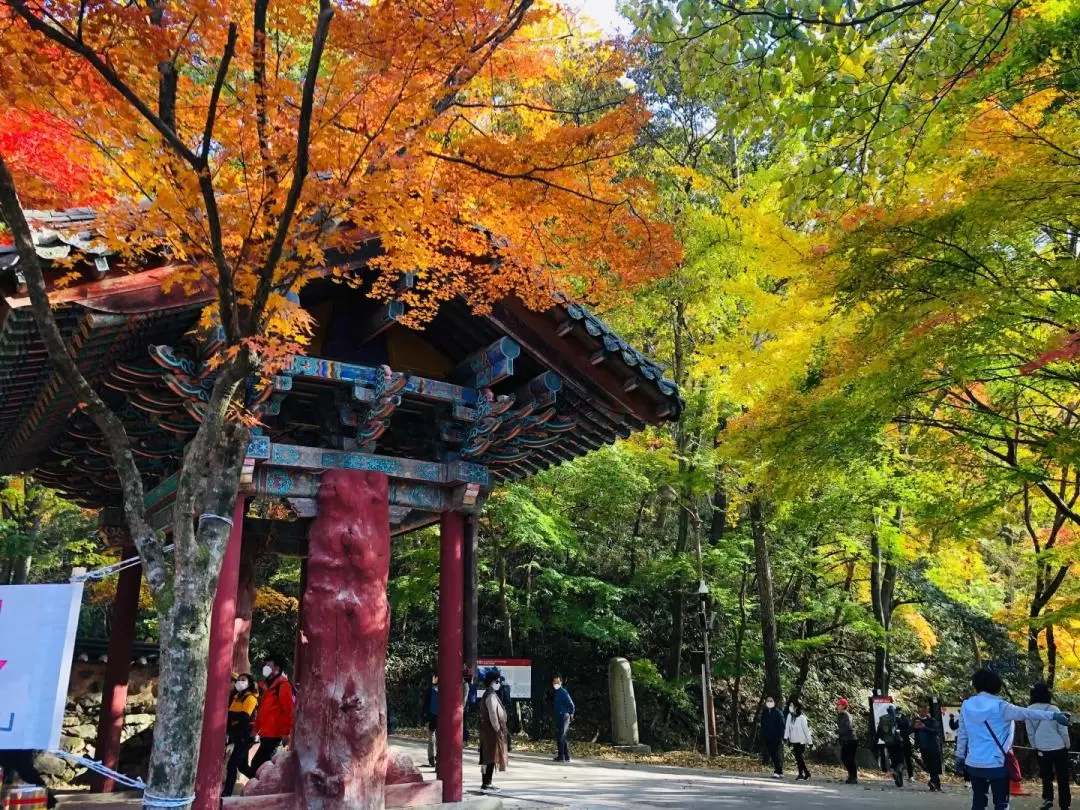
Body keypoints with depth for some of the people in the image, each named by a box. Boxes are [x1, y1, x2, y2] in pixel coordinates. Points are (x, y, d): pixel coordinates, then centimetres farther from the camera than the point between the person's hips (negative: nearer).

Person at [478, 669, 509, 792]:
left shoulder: (488, 695, 15)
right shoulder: (491, 696, -16)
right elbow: (493, 715, -20)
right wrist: (498, 730, -17)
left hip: (487, 730, 10)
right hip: (492, 731, -10)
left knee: (488, 757, 13)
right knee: (492, 757, -6)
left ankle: (486, 782, 18)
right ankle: (487, 783, -4)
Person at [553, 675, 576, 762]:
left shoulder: (563, 692, -14)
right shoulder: (557, 692, 13)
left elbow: (572, 705, -17)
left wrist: (571, 715, -4)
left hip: (563, 717, -9)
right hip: (559, 717, 9)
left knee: (561, 737, -8)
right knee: (564, 737, 12)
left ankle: (561, 757, -6)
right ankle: (566, 757, 18)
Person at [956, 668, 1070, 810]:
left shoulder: (967, 705, 2)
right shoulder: (999, 706, -10)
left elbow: (962, 734, 6)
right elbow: (1026, 713, -21)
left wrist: (960, 756, 14)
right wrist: (1053, 715, -25)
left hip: (974, 763, 4)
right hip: (997, 763, -4)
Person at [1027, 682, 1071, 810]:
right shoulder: (1053, 709, -16)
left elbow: (1030, 733, 1)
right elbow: (1063, 731, -8)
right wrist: (1067, 746, 9)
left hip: (1042, 750, 2)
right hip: (1059, 749, -2)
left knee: (1046, 776, 19)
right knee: (1063, 778, 10)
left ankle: (1047, 799, 10)